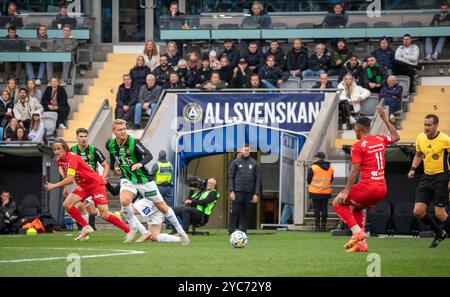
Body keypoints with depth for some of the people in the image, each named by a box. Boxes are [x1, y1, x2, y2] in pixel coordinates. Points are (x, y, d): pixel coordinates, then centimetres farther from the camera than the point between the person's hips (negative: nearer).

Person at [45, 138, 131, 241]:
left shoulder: (72, 158, -24)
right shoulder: (59, 160, 2)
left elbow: (70, 179, -31)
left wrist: (54, 186, -27)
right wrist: (65, 187, 21)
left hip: (95, 183, -8)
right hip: (83, 185, 8)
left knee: (105, 215, -14)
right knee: (67, 204, -10)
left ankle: (129, 231, -1)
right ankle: (86, 228, 1)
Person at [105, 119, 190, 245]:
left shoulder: (133, 142, -21)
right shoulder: (110, 144, -5)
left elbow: (149, 155, -34)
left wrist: (140, 163, -51)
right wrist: (115, 166, 20)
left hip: (144, 179, -3)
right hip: (127, 180, 3)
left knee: (162, 207, 3)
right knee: (124, 200, -29)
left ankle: (180, 231, 22)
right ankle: (143, 232, -16)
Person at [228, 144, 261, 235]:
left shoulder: (254, 163, 8)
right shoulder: (235, 162, 4)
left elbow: (258, 179, 9)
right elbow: (230, 177, 3)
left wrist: (256, 194, 2)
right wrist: (231, 191, -7)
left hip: (249, 192, 2)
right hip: (237, 192, -2)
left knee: (247, 213, 1)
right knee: (235, 211, -6)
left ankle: (244, 231, 7)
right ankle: (231, 231, -2)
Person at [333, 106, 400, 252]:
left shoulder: (358, 146, -7)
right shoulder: (380, 139, 12)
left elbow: (354, 171, -14)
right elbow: (396, 137, 34)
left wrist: (346, 192, -14)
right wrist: (385, 119, 39)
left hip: (368, 186, -7)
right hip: (382, 188, 7)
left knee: (338, 203, 8)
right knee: (356, 208, 27)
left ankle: (357, 232, -8)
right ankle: (361, 243, 16)